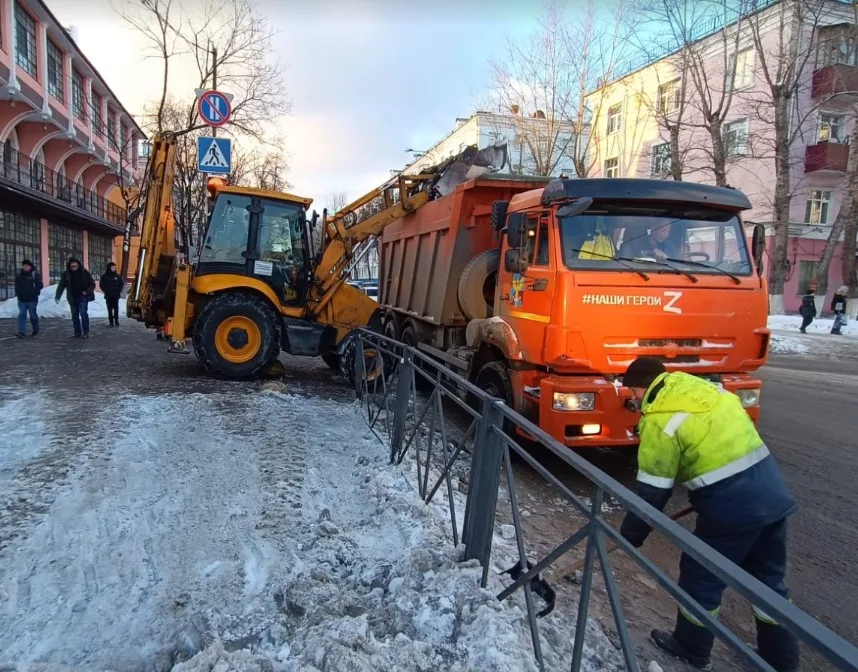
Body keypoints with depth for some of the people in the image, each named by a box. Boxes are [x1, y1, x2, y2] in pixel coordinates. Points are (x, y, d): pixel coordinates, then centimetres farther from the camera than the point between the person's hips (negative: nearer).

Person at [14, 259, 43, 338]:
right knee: (21, 315, -3)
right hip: (21, 299, 4)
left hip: (32, 299, -4)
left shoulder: (35, 274, -5)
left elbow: (39, 285, -9)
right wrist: (17, 292, 7)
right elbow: (16, 284, 21)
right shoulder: (19, 274, 10)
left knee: (33, 315, 6)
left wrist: (33, 293, -16)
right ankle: (22, 332, -6)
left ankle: (35, 329, 24)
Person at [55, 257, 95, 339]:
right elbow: (61, 286, -1)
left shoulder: (84, 272, -3)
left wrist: (87, 291, -14)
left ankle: (86, 332, -11)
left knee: (83, 312, -16)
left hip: (83, 297, -3)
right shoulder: (66, 274, 1)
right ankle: (77, 333, 16)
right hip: (73, 298, 3)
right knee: (75, 316, 7)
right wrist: (58, 296, -12)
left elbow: (92, 284, 2)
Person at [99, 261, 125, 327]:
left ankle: (116, 320, 8)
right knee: (110, 309, 2)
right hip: (108, 296, -1)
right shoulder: (105, 276, -2)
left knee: (116, 308, -1)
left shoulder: (118, 276, 3)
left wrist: (119, 291, 5)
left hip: (116, 295, 1)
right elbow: (101, 285, 5)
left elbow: (122, 283, 13)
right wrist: (106, 291, -1)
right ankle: (111, 321, 7)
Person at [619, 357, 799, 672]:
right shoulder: (705, 387, 10)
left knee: (701, 577, 14)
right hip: (773, 491, 8)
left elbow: (652, 491, -10)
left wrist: (631, 535, 3)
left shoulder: (660, 420, -12)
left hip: (731, 505, -8)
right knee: (769, 579, 23)